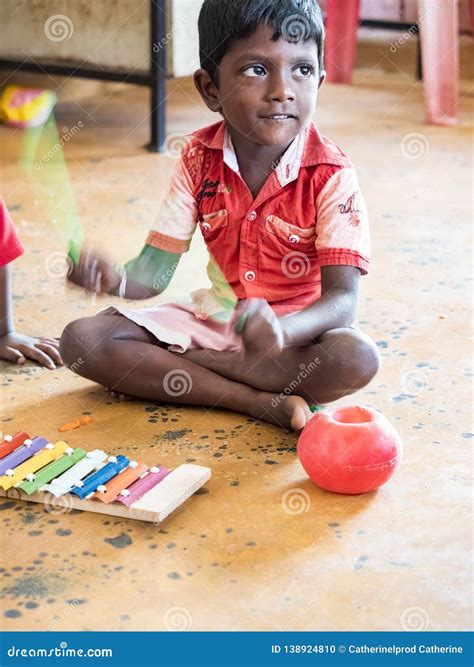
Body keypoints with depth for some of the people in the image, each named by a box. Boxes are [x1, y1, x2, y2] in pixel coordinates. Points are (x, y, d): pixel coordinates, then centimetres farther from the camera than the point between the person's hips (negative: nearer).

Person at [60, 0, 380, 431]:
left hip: (300, 325, -3)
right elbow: (154, 272, -6)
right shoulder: (198, 160, -6)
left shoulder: (331, 175, -17)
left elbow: (342, 297, -24)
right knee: (82, 340, -14)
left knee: (358, 358, -36)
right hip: (213, 313, 4)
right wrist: (116, 279, -31)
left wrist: (283, 331, -46)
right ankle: (264, 402, -21)